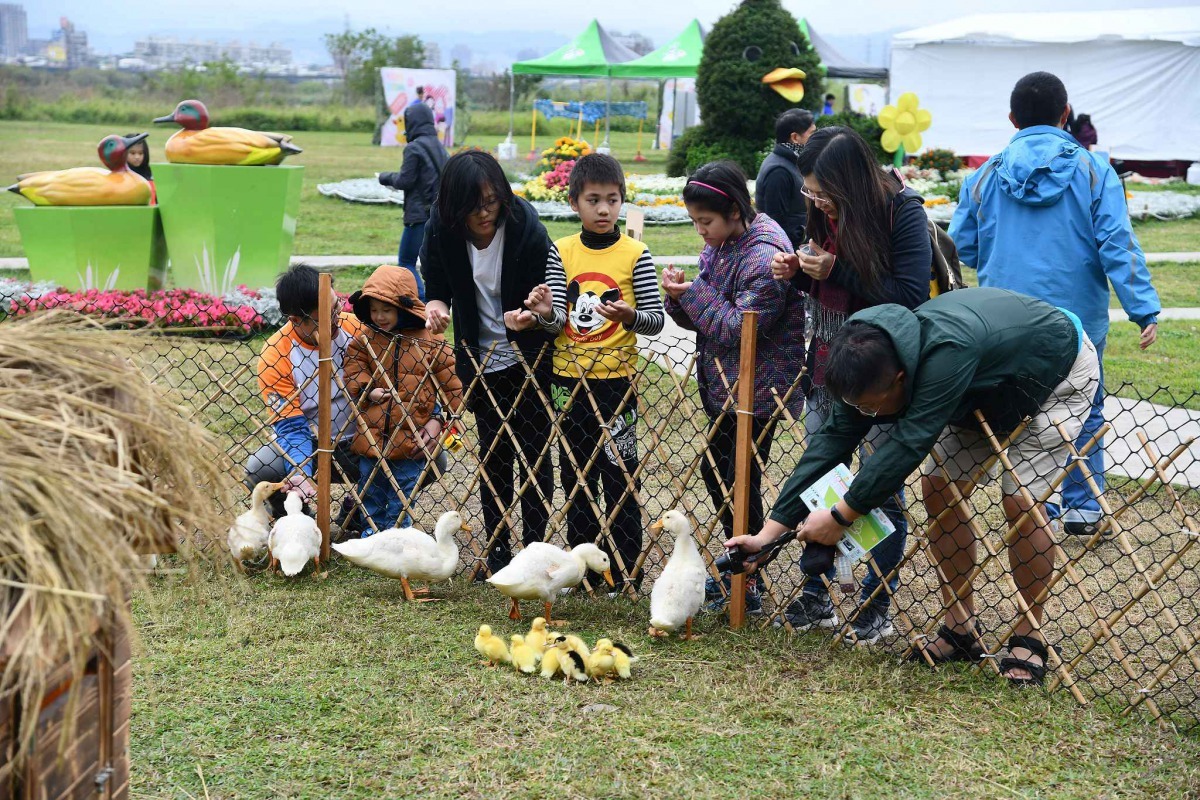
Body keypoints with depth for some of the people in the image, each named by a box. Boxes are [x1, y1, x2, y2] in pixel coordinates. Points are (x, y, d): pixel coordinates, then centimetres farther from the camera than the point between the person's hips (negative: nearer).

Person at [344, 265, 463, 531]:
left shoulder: (430, 343, -4)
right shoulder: (363, 342, 4)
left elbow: (451, 386, -1)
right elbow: (353, 375, 3)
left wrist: (438, 420, -8)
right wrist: (369, 391, -16)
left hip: (412, 439, -3)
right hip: (371, 435, 3)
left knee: (402, 498, 7)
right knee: (370, 493, 15)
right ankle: (370, 536, 29)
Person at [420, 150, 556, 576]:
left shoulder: (527, 229, -22)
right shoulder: (441, 230, -13)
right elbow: (437, 286, 0)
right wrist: (436, 306, -23)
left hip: (528, 357, -3)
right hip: (480, 360, 3)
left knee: (533, 453, 1)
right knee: (493, 453, 11)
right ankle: (497, 550, 19)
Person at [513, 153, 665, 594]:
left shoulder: (635, 254, -5)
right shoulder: (561, 251, 3)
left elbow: (656, 319, -5)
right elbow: (558, 320, -1)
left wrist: (629, 316, -26)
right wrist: (546, 312, -24)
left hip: (615, 379, -4)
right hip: (569, 379, 4)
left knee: (619, 476, 0)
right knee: (575, 475, 12)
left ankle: (625, 572, 10)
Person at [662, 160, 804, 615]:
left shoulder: (765, 256, -21)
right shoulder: (718, 247, 7)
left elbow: (740, 328, -23)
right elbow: (703, 317, 12)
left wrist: (693, 294, -19)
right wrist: (680, 298, -9)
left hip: (757, 389, -9)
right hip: (723, 386, 10)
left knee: (739, 480, -3)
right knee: (715, 471, 18)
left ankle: (747, 589, 10)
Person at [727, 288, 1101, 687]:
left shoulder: (948, 352, -45)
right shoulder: (871, 360, -21)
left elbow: (909, 443, -42)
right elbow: (833, 438, -18)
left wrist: (840, 516, -36)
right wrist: (771, 530, -21)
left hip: (1059, 369, -7)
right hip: (989, 386, 7)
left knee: (1021, 502, -18)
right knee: (938, 489, -2)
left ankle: (1029, 639, -1)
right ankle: (961, 630, 9)